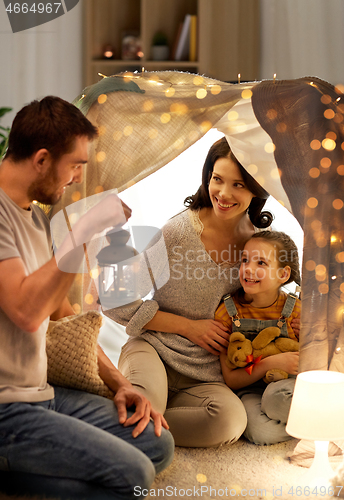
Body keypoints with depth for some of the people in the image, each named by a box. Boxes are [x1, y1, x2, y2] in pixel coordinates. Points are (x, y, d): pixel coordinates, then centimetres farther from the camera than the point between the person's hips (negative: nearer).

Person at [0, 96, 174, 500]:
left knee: (157, 443, 1)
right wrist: (85, 232, -24)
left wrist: (118, 383, 12)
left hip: (40, 392, 10)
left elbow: (63, 314, 20)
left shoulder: (36, 217, 15)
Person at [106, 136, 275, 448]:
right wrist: (188, 327, -8)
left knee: (231, 419, -31)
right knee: (147, 401, -39)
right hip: (153, 351, -4)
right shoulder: (178, 232, -10)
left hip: (203, 377, 4)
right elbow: (117, 302, -8)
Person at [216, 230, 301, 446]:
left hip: (288, 381, 0)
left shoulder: (296, 310, -6)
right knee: (262, 432, -33)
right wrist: (272, 363, -21)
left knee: (276, 398, -38)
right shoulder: (227, 313, -6)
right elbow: (231, 379, -7)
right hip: (251, 390, 1)